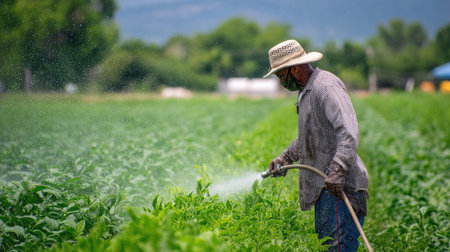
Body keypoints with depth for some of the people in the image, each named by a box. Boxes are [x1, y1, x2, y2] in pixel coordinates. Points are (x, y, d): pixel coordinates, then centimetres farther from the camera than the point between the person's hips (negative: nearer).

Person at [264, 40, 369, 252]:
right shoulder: (307, 91, 19)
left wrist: (337, 170, -33)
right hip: (324, 186, 11)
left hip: (338, 185, -11)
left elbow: (348, 132, -25)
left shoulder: (326, 86, -14)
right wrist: (286, 158, 26)